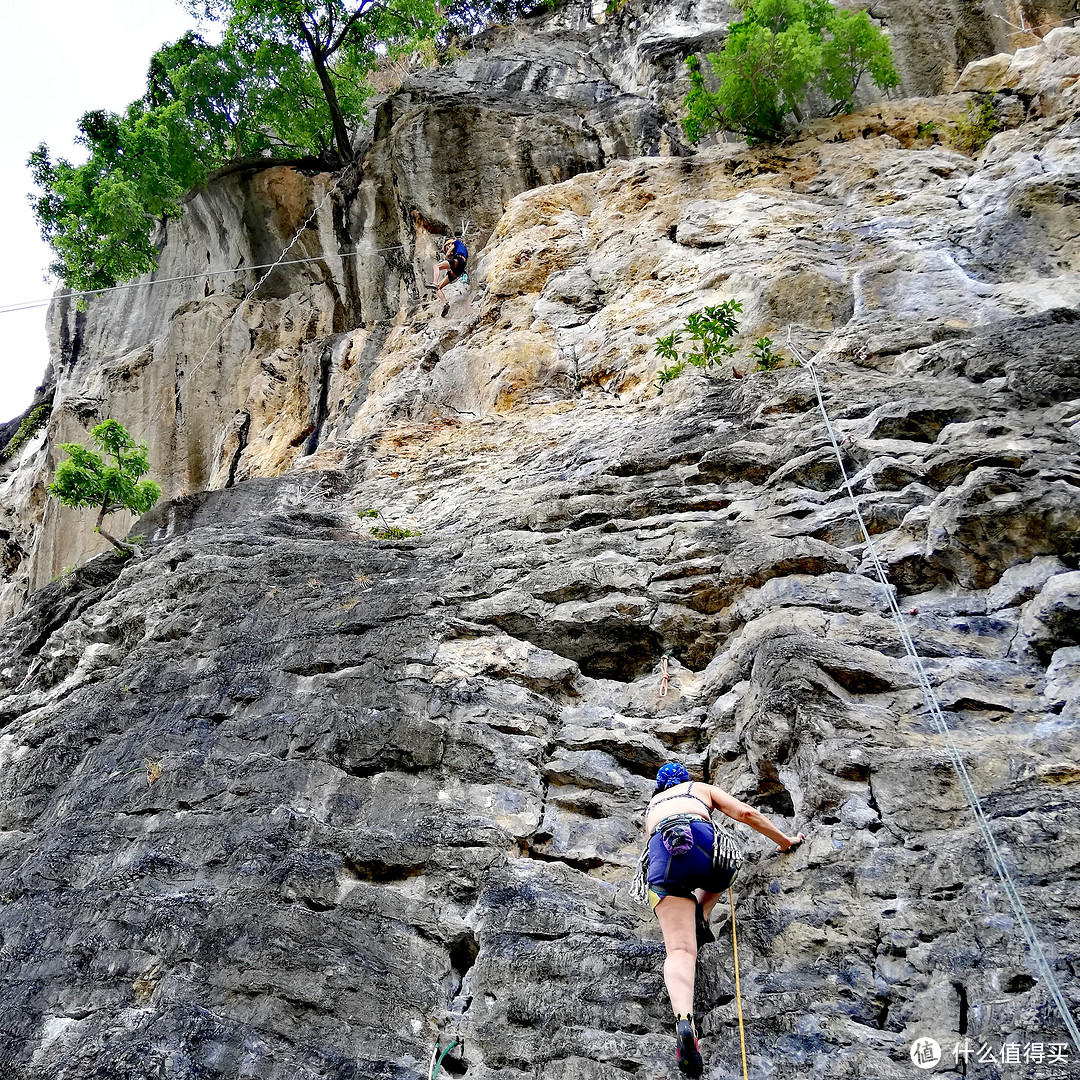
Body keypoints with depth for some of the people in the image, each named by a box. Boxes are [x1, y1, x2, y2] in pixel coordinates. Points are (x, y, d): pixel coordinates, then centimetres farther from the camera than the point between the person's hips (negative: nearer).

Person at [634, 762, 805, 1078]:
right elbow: (746, 814, 24)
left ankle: (683, 1019, -39)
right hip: (703, 841, -1)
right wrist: (785, 841, 36)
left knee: (680, 950, -12)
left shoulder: (651, 806, 42)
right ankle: (700, 916, 11)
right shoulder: (702, 788, 34)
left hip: (660, 855, 1)